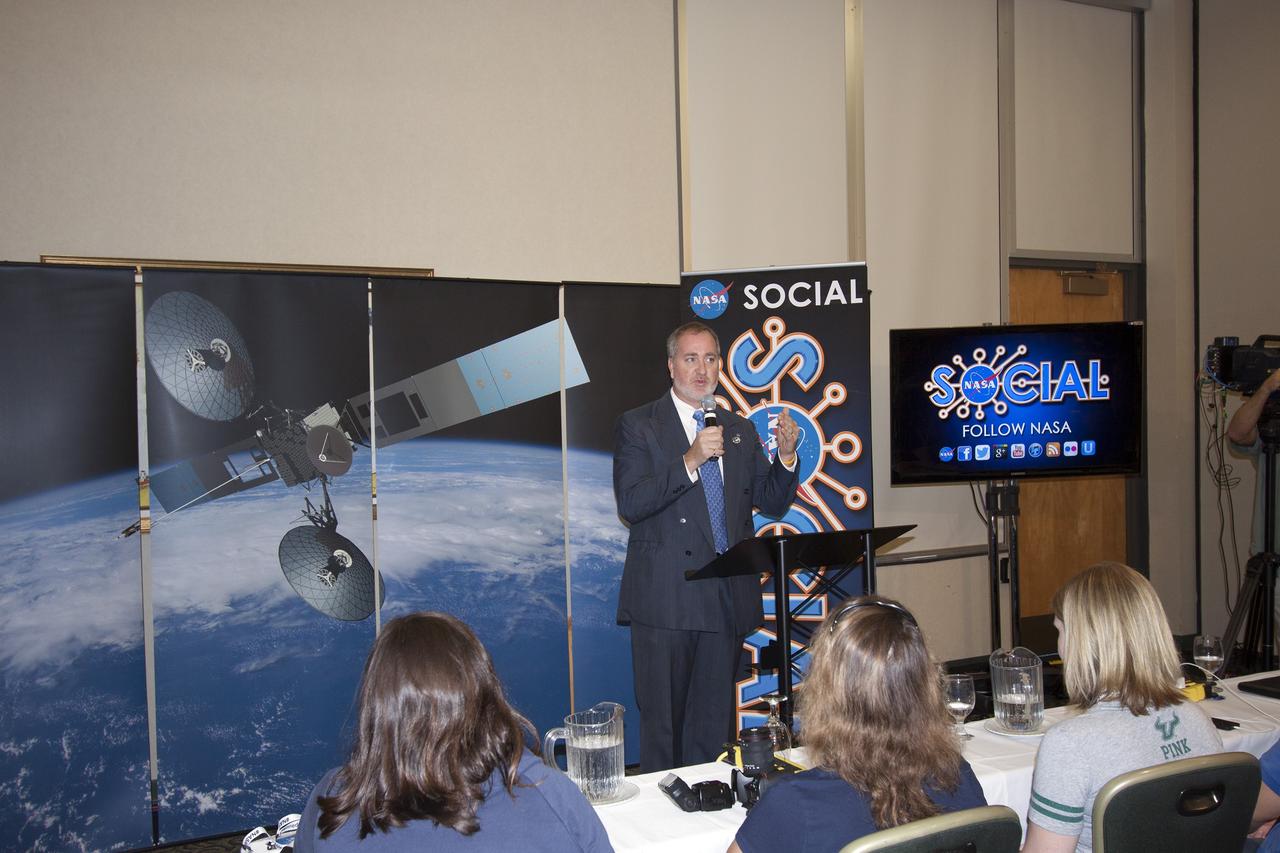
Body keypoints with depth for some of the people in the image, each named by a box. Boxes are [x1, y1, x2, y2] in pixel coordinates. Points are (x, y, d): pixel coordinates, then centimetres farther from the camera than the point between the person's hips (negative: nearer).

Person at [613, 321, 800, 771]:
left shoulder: (741, 430, 14)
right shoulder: (638, 425, -1)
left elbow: (771, 503, 12)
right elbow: (630, 504, -13)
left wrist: (786, 454, -6)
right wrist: (691, 460, -22)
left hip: (728, 599, 5)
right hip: (666, 599, -4)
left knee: (714, 725, 14)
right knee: (662, 724, 4)